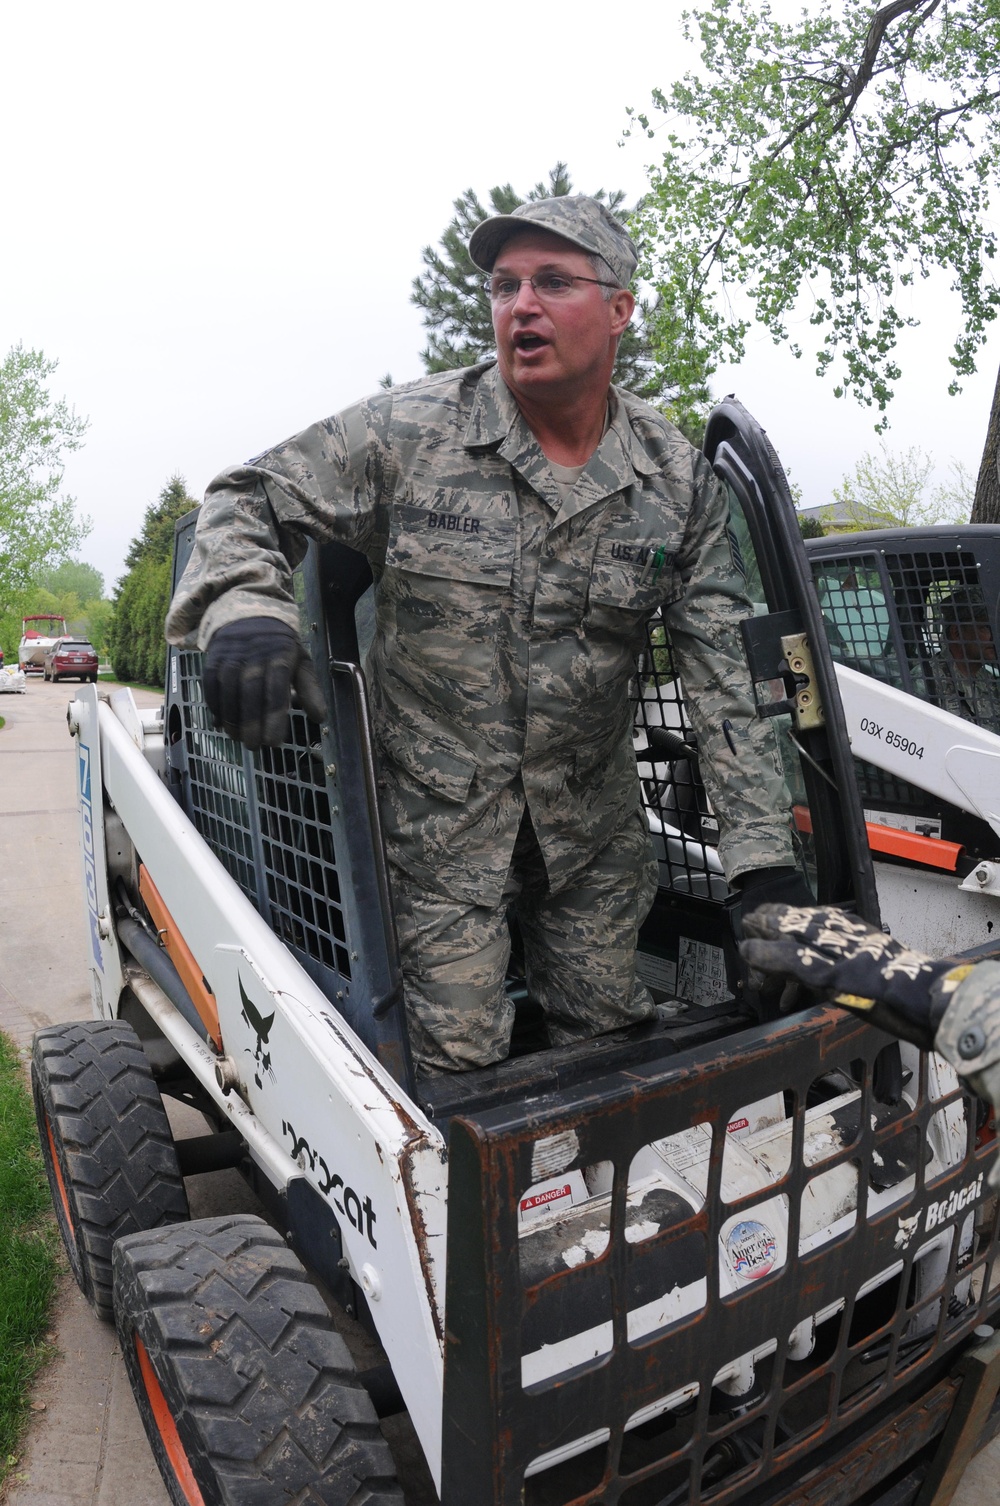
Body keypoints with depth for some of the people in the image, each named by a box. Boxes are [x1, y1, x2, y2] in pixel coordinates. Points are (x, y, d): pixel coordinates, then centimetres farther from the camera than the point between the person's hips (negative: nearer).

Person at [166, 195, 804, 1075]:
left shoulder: (680, 481, -3)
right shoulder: (405, 433, -10)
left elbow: (726, 672, -2)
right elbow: (249, 500, -2)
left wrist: (762, 855, -5)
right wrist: (243, 606, -27)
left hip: (595, 831, 3)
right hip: (437, 820, -2)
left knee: (611, 1047, 17)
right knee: (457, 1069, 3)